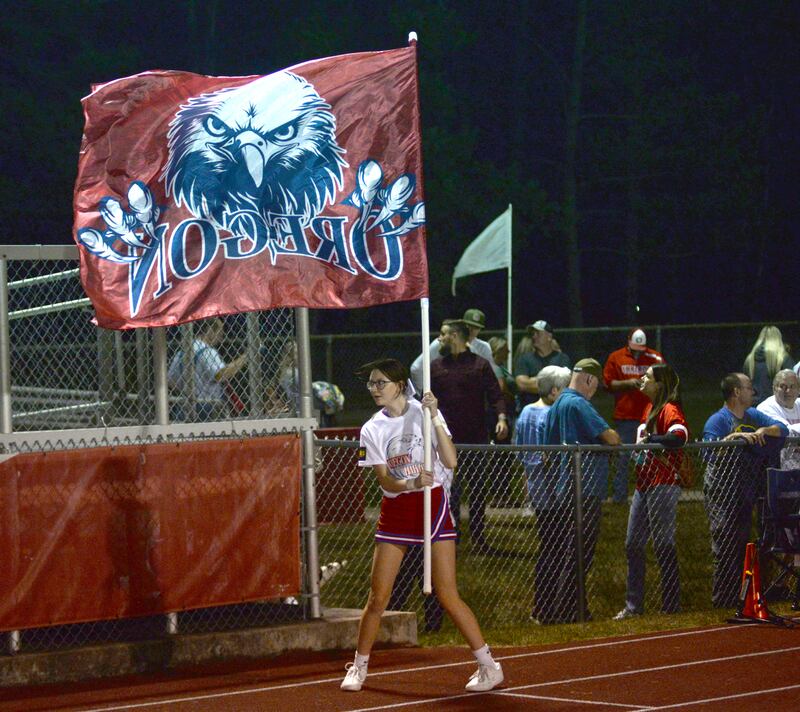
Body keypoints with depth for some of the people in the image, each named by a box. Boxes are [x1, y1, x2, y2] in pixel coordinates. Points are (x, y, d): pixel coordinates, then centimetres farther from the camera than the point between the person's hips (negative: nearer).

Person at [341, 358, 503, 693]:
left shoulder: (423, 413, -5)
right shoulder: (373, 429, 2)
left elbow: (450, 461, -15)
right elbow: (385, 480, -7)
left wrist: (434, 417, -23)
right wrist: (411, 483, -28)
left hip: (432, 505, -3)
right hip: (395, 511, 3)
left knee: (448, 596, -6)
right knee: (377, 597, 2)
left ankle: (489, 666, 4)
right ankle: (358, 667, 18)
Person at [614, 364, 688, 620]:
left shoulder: (669, 409, -13)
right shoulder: (650, 408, 16)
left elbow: (679, 436, -31)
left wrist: (649, 439, -25)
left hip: (663, 484, -10)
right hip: (644, 484, 10)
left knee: (663, 545, -3)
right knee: (633, 544, 10)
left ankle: (671, 604, 5)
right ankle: (633, 605, 16)